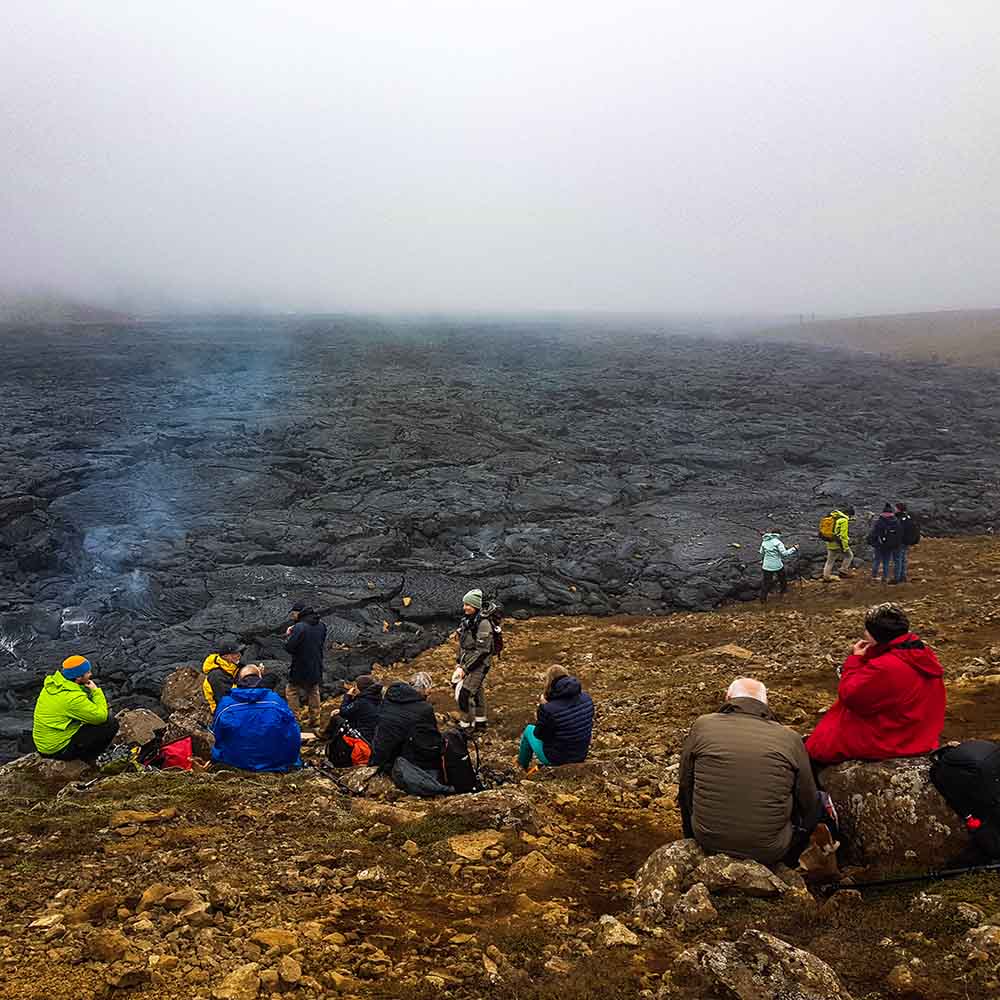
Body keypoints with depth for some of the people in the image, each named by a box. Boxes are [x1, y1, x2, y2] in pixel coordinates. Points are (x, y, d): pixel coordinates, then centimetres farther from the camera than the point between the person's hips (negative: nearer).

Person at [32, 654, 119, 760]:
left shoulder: (52, 683, 0)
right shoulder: (73, 697, -26)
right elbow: (101, 716, -19)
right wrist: (96, 691, -10)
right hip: (59, 750, -9)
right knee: (112, 724, -11)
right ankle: (84, 759, 1)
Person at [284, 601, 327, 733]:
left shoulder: (300, 627, -22)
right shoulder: (321, 626, 2)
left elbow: (289, 647, -22)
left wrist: (288, 635, -3)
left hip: (300, 669, -7)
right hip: (316, 668, 7)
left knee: (292, 693, 9)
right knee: (314, 694, 19)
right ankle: (315, 724, 25)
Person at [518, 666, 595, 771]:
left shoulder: (548, 709, -31)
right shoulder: (586, 698, -13)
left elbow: (539, 735, -15)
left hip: (556, 759, -5)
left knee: (529, 730, 25)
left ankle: (523, 764, 48)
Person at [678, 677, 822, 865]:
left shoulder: (702, 725, -4)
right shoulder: (790, 739, -7)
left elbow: (685, 788, 6)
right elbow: (808, 805, 4)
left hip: (708, 843, 2)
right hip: (768, 852, -2)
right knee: (818, 802, 22)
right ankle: (786, 866, 37)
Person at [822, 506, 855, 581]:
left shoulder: (834, 516, 7)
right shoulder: (844, 520, -19)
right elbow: (843, 535, -21)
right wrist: (845, 547, -15)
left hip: (830, 543, 8)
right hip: (838, 544, -8)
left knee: (830, 559, 16)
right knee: (849, 555, 14)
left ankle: (826, 575, 18)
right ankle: (844, 570, 15)